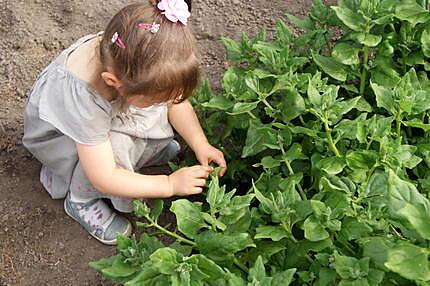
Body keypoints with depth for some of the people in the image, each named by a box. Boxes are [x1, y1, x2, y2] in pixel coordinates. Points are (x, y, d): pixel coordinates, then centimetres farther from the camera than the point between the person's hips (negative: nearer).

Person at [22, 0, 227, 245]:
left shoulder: (134, 62, -30)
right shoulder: (82, 98, -44)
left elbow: (175, 99, -11)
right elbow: (104, 179, -37)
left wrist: (200, 144, -21)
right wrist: (170, 184, -32)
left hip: (108, 115, 5)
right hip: (56, 133, -5)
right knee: (116, 146, -33)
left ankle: (145, 149, 12)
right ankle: (82, 200, -5)